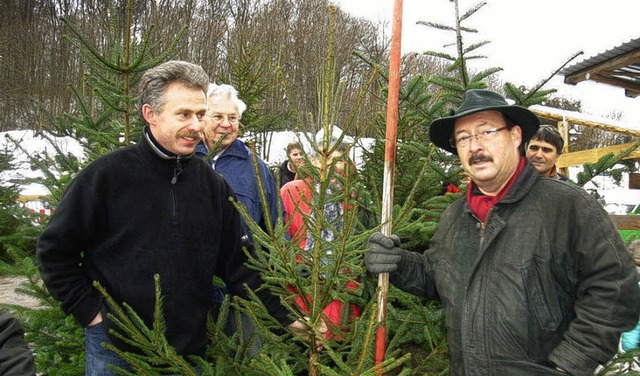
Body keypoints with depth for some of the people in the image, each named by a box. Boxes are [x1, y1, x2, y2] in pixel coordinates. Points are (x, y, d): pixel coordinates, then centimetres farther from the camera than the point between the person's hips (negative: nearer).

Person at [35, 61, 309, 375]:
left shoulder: (214, 186, 0)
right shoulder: (106, 175, -10)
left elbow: (238, 265, 3)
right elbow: (54, 250, -3)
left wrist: (284, 317, -1)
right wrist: (90, 312, -7)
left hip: (190, 349, 3)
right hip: (115, 349, -3)